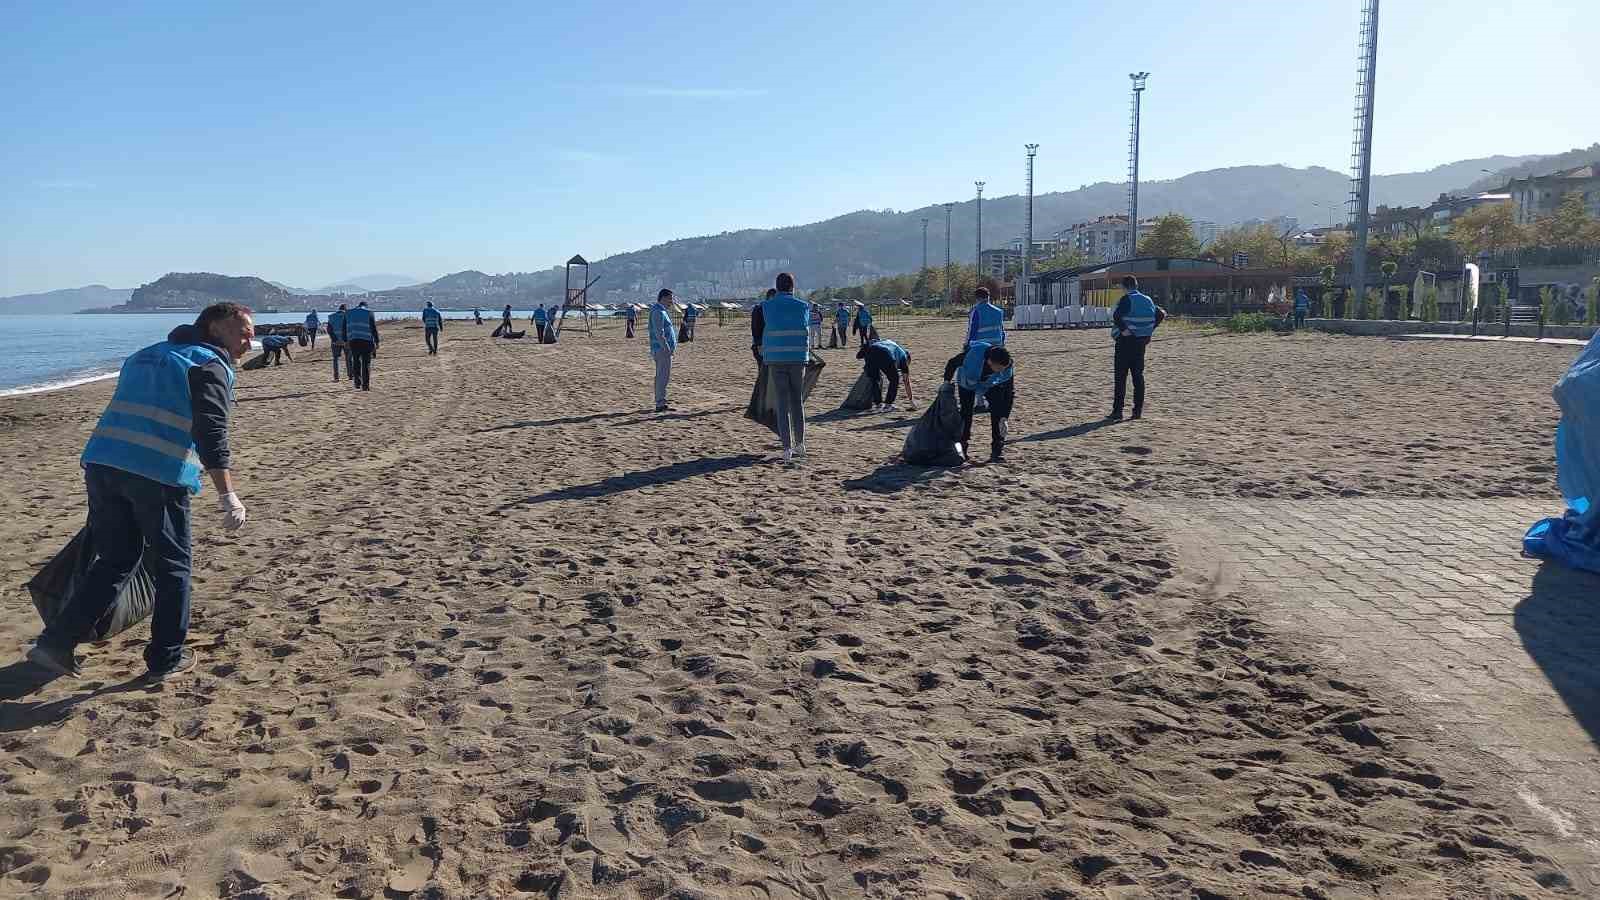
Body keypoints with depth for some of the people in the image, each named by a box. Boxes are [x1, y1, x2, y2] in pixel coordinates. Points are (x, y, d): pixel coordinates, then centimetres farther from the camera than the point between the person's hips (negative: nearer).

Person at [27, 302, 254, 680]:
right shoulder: (211, 366, 0)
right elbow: (211, 433, -15)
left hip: (102, 463, 7)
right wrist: (228, 495, -20)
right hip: (159, 475, -7)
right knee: (172, 566, 9)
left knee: (114, 560, 18)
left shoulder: (146, 355, 26)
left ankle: (55, 644, 12)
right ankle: (166, 659, 16)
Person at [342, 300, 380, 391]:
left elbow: (345, 328, 13)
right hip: (366, 340, -2)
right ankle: (365, 385, 2)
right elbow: (374, 329, -1)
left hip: (353, 341, 2)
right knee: (366, 363, 4)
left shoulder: (349, 313, 14)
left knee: (356, 362, 15)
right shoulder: (369, 313, 3)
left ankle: (357, 382, 2)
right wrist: (376, 342, 1)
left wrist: (346, 341, 18)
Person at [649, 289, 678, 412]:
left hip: (660, 350, 11)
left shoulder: (661, 310, 17)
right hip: (663, 349, -11)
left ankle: (660, 403, 21)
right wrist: (667, 349, -23)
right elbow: (659, 333, -23)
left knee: (660, 376, 15)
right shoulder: (658, 312, -17)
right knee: (664, 377, -11)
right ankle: (660, 404, -11)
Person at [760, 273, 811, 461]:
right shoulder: (803, 306, 3)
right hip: (798, 358, 1)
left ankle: (787, 448, -4)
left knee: (783, 403, 1)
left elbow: (768, 328, 12)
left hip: (775, 359, -1)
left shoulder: (767, 306, 1)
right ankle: (800, 444, 20)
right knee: (797, 401, 13)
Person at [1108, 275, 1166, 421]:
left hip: (1125, 341, -6)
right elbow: (1161, 314, 15)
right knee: (1138, 375, 11)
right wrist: (1149, 331, 13)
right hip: (1141, 341, 6)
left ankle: (1117, 411, -5)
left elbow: (1116, 316, -27)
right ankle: (1138, 410, 11)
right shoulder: (1147, 300, 10)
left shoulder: (1127, 299, -11)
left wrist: (1123, 329, -16)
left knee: (1121, 377, -3)